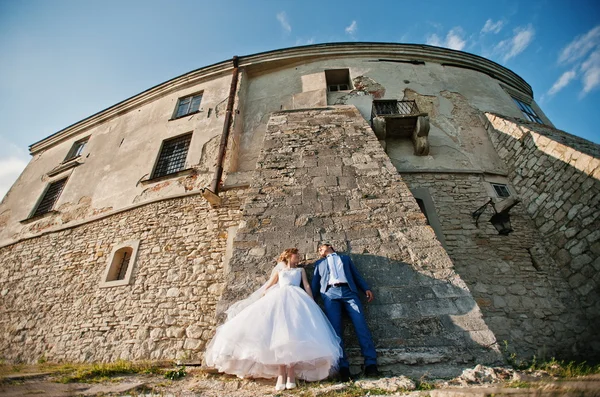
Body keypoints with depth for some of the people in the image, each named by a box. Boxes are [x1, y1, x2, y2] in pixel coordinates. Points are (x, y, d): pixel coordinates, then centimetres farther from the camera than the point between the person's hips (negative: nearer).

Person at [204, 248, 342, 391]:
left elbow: (307, 286, 16)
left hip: (296, 298, -1)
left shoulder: (301, 270, 28)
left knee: (293, 332, -20)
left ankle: (291, 373, -20)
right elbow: (267, 288, 26)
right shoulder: (279, 272, 29)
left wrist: (312, 303, 3)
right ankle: (281, 374, -18)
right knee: (278, 331, -18)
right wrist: (260, 302, 13)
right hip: (278, 298, 1)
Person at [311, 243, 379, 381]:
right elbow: (315, 282, 21)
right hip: (330, 293, 0)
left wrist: (366, 288, 5)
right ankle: (343, 366, -18)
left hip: (349, 291, 0)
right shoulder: (319, 263, 29)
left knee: (360, 323, -17)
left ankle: (370, 363, -19)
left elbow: (356, 275, 21)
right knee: (334, 328, -16)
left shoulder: (345, 258, 29)